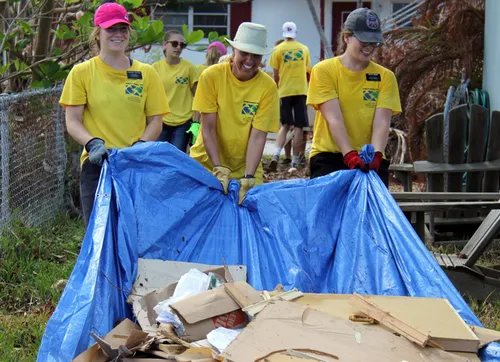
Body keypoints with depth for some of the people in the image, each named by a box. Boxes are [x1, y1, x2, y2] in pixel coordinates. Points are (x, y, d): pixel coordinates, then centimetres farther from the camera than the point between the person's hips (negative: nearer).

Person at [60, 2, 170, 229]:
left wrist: (139, 147, -11)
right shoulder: (82, 72, 4)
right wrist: (93, 144, -17)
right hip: (97, 165, -1)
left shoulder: (146, 73, 8)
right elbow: (73, 122, 1)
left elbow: (155, 121, 7)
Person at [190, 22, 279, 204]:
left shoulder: (268, 87, -11)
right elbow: (208, 128, -12)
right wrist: (219, 169, -20)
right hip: (207, 162, 0)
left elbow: (258, 136, -13)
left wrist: (248, 177, -23)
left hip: (245, 166, 0)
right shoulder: (211, 75, -12)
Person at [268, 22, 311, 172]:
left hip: (285, 91, 0)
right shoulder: (304, 49, 7)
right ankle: (294, 163, -1)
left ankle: (276, 155, -9)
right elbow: (307, 70, 15)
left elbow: (275, 75, 1)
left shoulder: (278, 50, 1)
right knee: (298, 127, 1)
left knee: (285, 125, 12)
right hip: (301, 90, 0)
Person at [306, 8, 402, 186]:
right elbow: (334, 118, -13)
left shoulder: (385, 76, 6)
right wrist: (349, 154, -26)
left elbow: (381, 121, -6)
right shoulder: (324, 70, -2)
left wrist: (375, 154, -24)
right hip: (328, 158, -2)